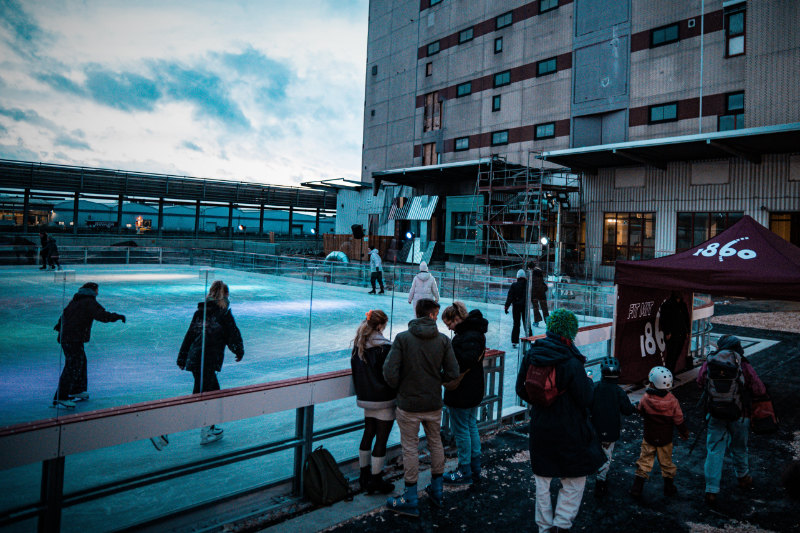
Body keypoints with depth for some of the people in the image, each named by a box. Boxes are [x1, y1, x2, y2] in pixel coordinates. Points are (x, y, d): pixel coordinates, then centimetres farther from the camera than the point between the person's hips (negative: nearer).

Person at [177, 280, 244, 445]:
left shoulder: (199, 312, 11)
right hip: (208, 361, -7)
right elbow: (233, 335, -2)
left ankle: (209, 430, 27)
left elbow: (189, 335, 14)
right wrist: (239, 352, 17)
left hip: (194, 358, 7)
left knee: (213, 390, 18)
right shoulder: (223, 314, -7)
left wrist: (182, 359, 21)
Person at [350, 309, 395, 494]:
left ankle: (364, 475, 29)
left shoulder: (358, 344, 4)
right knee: (381, 439, 3)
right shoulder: (384, 346, -18)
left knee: (368, 435, 18)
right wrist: (394, 391, -1)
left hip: (365, 398, 7)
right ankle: (376, 480, 11)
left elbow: (355, 369, 12)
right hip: (383, 401, -7)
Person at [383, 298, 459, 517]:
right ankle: (437, 490, 35)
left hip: (408, 404, -3)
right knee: (435, 443, 21)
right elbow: (452, 373, -6)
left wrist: (399, 387, 2)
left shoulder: (402, 338, -13)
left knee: (410, 448, 7)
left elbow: (390, 372, -17)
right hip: (434, 403, 3)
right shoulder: (443, 340, -6)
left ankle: (410, 500, 18)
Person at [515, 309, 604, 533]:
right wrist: (589, 382, 7)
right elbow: (585, 399, -12)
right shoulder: (572, 363, -19)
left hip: (539, 428, 5)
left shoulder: (531, 355, -4)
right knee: (575, 478, 15)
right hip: (568, 431, -5)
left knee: (542, 479, 17)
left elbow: (521, 390, 3)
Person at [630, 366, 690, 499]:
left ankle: (637, 488, 9)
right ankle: (669, 488, 32)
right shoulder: (672, 400, -16)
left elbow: (640, 411, 0)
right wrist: (684, 433, 11)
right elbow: (679, 420, -6)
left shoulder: (645, 399, -19)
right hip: (666, 438, 1)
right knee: (666, 462, 19)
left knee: (644, 461, 9)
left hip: (649, 438, -1)